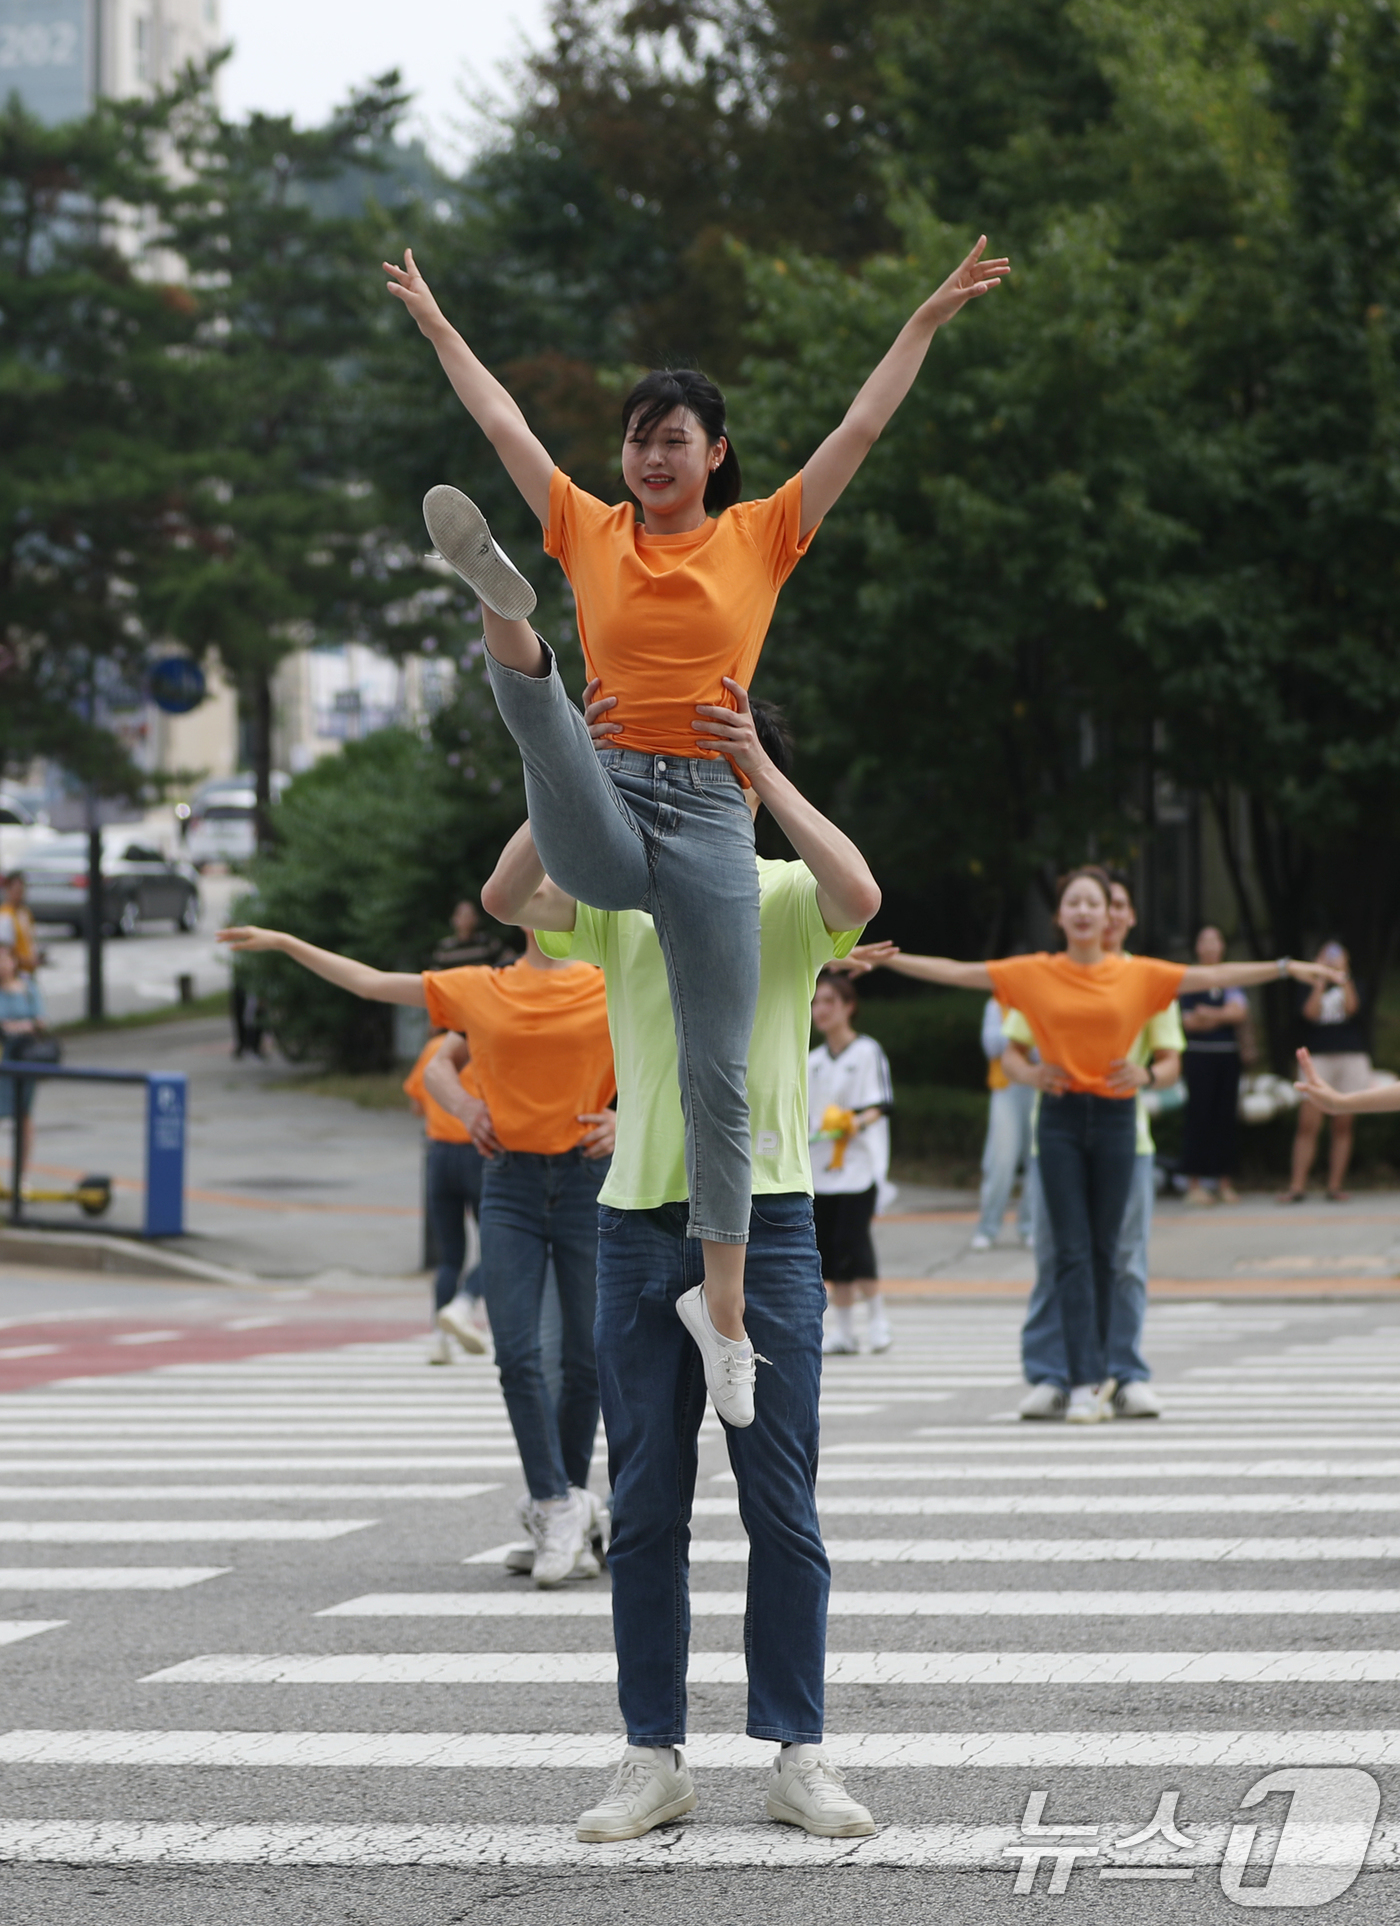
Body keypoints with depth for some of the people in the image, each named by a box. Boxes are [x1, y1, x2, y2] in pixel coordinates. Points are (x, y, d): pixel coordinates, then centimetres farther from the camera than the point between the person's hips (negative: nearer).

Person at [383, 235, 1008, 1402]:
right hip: (605, 813, 1)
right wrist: (435, 323, 25)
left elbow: (862, 427, 8)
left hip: (711, 814, -1)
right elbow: (503, 423, 19)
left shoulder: (760, 536, 9)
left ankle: (722, 1305, 2)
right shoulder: (591, 532, 12)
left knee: (717, 1070, -2)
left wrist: (931, 319, 7)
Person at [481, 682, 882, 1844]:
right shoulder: (619, 895, 8)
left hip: (766, 1224, -2)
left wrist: (760, 764, -20)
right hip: (640, 1224, 2)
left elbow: (859, 896, -20)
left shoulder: (786, 898, 4)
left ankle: (797, 1754, 6)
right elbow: (507, 897, -11)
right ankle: (656, 1757, 11)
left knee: (782, 1503, 0)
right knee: (646, 1505, 5)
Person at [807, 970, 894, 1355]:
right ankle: (843, 1330, 8)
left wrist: (858, 1122, -23)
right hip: (821, 1169, 6)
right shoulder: (812, 1061, 16)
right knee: (828, 1248, 3)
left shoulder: (867, 1052, -2)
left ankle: (876, 1318, 0)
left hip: (858, 1163, -6)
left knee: (852, 1241, -14)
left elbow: (880, 1105, -8)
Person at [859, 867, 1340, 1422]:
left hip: (1114, 1118, 1)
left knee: (1103, 1252, 5)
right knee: (1072, 1253, -6)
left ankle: (1093, 1373, 15)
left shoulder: (1138, 975, 4)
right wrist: (880, 958, 0)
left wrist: (1287, 968, 3)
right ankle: (1085, 1382, -11)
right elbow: (953, 973, 3)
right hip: (1061, 1119, -1)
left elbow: (1214, 976, 6)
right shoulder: (1034, 974, 3)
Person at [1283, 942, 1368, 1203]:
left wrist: (1343, 979, -6)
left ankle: (1335, 1186, 4)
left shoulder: (1351, 988, 14)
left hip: (1351, 1057, 1)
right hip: (1317, 1058, -1)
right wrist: (1320, 983, -7)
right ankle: (1297, 1185, -13)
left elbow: (1351, 1008, -7)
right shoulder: (1310, 991, 13)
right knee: (1307, 1125, -10)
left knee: (1343, 1126, 0)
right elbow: (1311, 1013, -7)